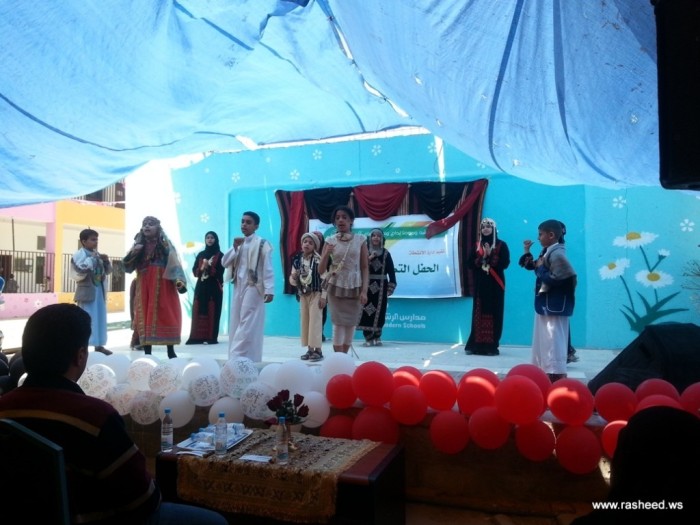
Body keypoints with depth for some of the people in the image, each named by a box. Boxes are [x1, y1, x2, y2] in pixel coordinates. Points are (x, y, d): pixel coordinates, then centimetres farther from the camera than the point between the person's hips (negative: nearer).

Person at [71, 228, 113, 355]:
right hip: (87, 291, -7)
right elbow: (80, 270, -22)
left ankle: (99, 344, 18)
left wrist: (106, 261, -2)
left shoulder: (98, 255, 13)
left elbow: (108, 271, 16)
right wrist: (92, 258, -19)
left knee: (100, 318, 10)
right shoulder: (79, 254, -7)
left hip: (100, 290, 7)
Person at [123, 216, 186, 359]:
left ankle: (171, 352, 9)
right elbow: (127, 266, 7)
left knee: (167, 317, -1)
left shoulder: (165, 244, 1)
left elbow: (174, 263, -9)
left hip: (163, 287, -3)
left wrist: (179, 281, -23)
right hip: (144, 288, 3)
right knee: (145, 317, 3)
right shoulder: (139, 245, 11)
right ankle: (147, 354, 9)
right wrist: (133, 253, -13)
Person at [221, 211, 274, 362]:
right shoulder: (238, 243, 17)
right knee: (236, 324, 6)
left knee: (248, 325, -10)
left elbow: (268, 269, -10)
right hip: (238, 288, 7)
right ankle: (237, 358, 12)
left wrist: (269, 290, -19)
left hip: (253, 287, -7)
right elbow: (224, 263, 10)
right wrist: (235, 247, -3)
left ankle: (238, 358, -9)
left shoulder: (262, 244, -3)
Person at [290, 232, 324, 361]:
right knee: (305, 321, 8)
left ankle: (318, 350, 1)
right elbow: (292, 280, 9)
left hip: (316, 294, -5)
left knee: (315, 321, -5)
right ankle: (310, 349, 16)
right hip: (303, 295, 5)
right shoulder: (297, 260, 3)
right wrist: (293, 277, -15)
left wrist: (323, 296, -14)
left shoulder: (318, 260, -10)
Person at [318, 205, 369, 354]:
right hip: (336, 287, 0)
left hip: (355, 287, 1)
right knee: (339, 324, -4)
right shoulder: (330, 241, 0)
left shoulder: (360, 240, 0)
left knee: (351, 324, 5)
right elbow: (321, 270, -1)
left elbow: (365, 267, 0)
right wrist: (326, 254, -19)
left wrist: (364, 291, -8)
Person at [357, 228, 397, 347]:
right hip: (367, 286, -1)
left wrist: (390, 288, 0)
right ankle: (368, 338, 1)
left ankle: (377, 337, 13)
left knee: (379, 312, 3)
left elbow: (391, 271, 5)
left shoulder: (385, 253, 5)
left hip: (380, 287, 1)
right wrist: (368, 259, -19)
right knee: (366, 312, -4)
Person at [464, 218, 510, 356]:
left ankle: (492, 346, 4)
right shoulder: (477, 245, 11)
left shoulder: (501, 245, 1)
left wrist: (490, 255, -15)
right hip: (480, 285, 3)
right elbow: (469, 263, 3)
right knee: (479, 314, 2)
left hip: (495, 285, -2)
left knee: (494, 314, -2)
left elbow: (505, 263, -9)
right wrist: (482, 257, -11)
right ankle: (476, 345, 5)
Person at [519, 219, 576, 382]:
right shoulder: (547, 252, 11)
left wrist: (540, 268, -14)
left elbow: (554, 279, -26)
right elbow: (531, 266, 20)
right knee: (542, 339, 18)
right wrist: (527, 252, 8)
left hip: (555, 305, -10)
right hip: (545, 303, 10)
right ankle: (544, 369, 30)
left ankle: (557, 373, -1)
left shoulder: (557, 254, -20)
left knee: (553, 339, -7)